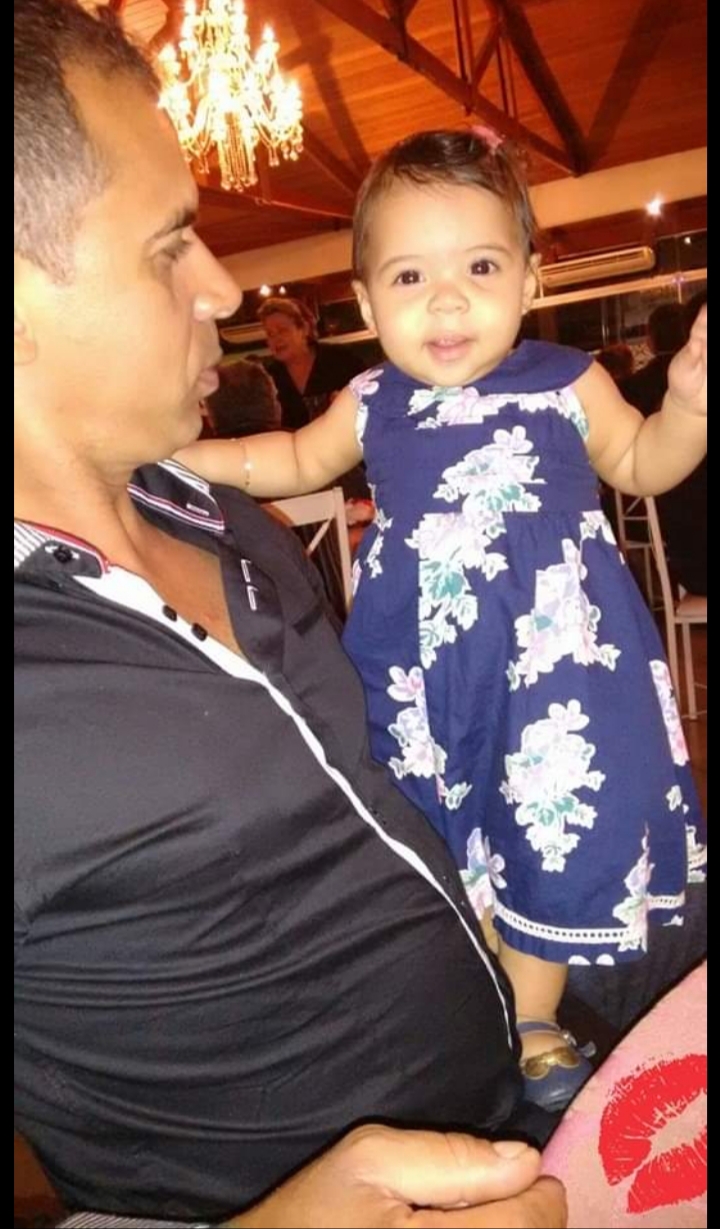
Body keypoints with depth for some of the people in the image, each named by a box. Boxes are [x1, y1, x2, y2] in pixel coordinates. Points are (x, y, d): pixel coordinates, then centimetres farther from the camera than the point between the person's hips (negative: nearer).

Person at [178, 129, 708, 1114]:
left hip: (557, 652, -1)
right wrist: (181, 456, 8)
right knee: (437, 839, 13)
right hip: (420, 659, 2)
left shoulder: (568, 385, -7)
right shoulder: (373, 406, -2)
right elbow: (299, 460, 17)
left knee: (557, 828, 9)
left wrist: (686, 403, -9)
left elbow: (641, 466, 10)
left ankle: (534, 1021, 36)